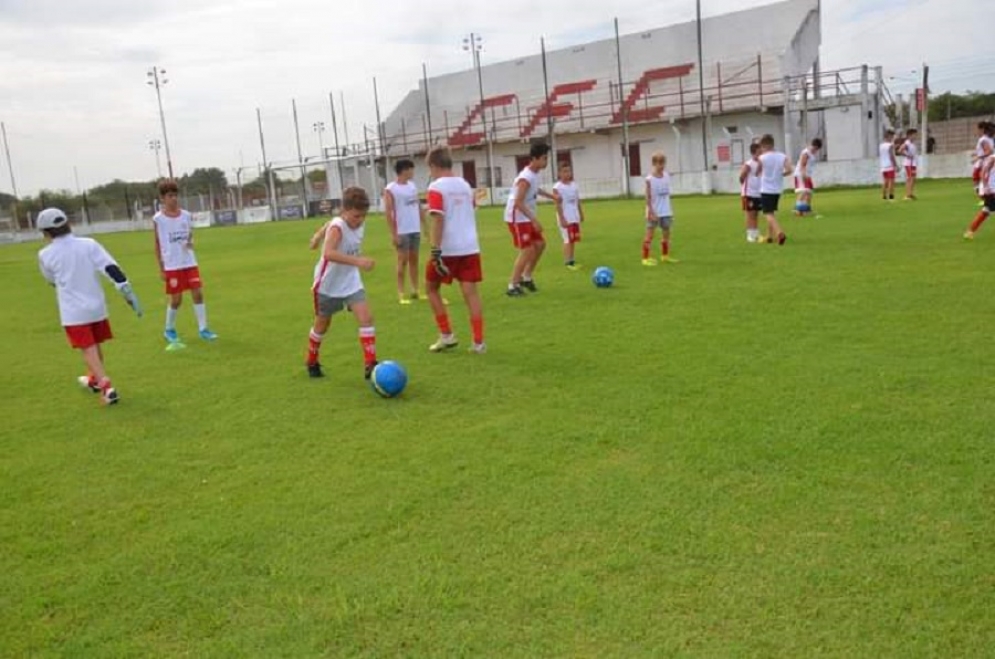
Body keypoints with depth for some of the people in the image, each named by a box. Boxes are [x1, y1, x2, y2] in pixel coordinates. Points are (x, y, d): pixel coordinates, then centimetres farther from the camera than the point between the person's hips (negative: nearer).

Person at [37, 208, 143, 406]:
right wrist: (128, 292, -15)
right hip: (96, 306, 3)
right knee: (95, 345, 22)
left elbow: (52, 280, 11)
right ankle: (94, 379, 43)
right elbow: (111, 268, -15)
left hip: (73, 311, -3)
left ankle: (106, 386, -17)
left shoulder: (45, 255, -7)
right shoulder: (89, 244, -6)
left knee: (88, 350, -1)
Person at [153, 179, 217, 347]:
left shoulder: (186, 215, 4)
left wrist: (190, 243, -10)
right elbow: (157, 244, -1)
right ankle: (169, 330, 22)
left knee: (198, 293, -2)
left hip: (190, 262, 3)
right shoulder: (158, 219, -5)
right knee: (176, 299, 2)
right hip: (172, 265, -3)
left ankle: (203, 328, 6)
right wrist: (161, 268, -3)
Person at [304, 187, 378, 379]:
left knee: (366, 318, -12)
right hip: (328, 284, -5)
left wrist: (319, 235, 30)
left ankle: (370, 365, -9)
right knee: (322, 324, 13)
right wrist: (357, 261, -59)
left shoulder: (359, 223, -8)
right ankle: (312, 362, 37)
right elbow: (328, 253, -49)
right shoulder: (337, 227, -29)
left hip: (351, 282, 5)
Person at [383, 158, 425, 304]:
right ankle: (401, 293, 3)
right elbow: (388, 212, -11)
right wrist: (393, 234, -16)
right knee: (403, 260, -3)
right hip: (402, 231, -6)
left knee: (414, 259, 10)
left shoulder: (413, 186, 12)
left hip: (415, 229, 6)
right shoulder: (390, 190, -8)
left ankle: (415, 290, 17)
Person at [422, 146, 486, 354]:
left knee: (432, 287, 14)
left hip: (447, 249, -5)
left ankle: (447, 336, 13)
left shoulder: (436, 187, -8)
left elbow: (437, 219, -18)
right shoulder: (465, 185, 13)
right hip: (470, 247, 5)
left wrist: (436, 251, -20)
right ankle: (478, 342, 2)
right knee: (470, 292, 4)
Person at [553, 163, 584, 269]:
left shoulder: (574, 184, 8)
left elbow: (578, 201, 14)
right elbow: (558, 204, -15)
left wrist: (581, 214, 15)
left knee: (574, 239, 10)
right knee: (568, 240, -6)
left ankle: (571, 260, 19)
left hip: (575, 217, 7)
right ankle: (567, 262, -1)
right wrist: (562, 218, -18)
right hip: (565, 218, -7)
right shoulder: (557, 187, -11)